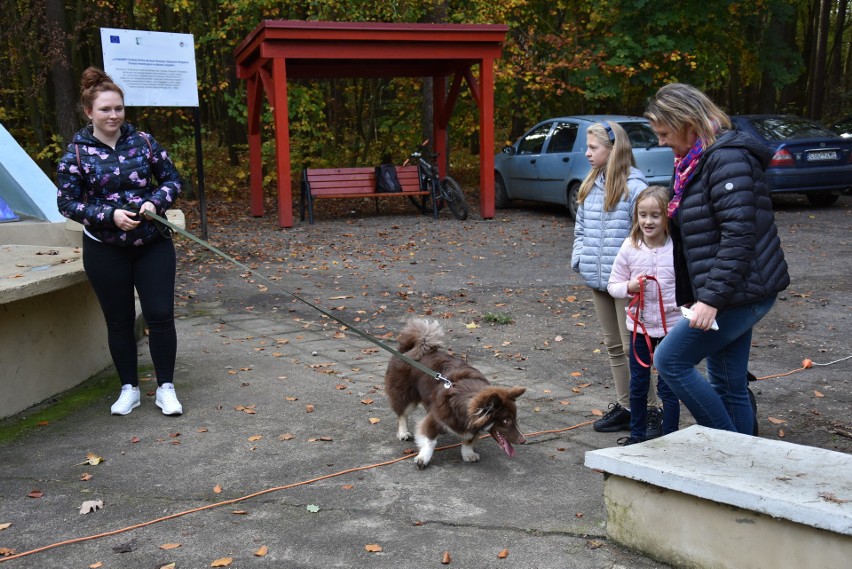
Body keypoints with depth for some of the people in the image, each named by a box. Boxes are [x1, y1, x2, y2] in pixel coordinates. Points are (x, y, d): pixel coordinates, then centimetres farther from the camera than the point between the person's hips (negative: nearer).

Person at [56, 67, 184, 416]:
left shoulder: (143, 142, -1)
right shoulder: (77, 153, -5)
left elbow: (172, 179, 6)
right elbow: (66, 203, -5)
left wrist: (156, 202, -14)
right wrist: (110, 216, -19)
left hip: (152, 244, 1)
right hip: (105, 250, -1)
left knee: (161, 314, -1)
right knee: (119, 321, 10)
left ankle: (166, 387, 13)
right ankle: (129, 389, 25)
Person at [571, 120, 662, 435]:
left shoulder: (634, 187, -15)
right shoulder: (589, 186, 9)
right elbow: (580, 227, 17)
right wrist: (578, 257, 4)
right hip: (598, 280, 8)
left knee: (633, 347, -2)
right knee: (613, 347, 15)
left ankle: (650, 410, 10)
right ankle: (624, 406, 26)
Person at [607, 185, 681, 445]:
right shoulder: (629, 248, -6)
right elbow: (613, 285, 1)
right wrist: (629, 287, -18)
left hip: (672, 326, -2)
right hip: (639, 326, 3)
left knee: (668, 386, 6)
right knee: (638, 384, 15)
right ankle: (637, 433, 32)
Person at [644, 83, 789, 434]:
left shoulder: (727, 157, -16)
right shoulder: (696, 160, 15)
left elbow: (739, 234, -24)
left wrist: (712, 299, -25)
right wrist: (692, 296, 17)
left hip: (742, 293, -10)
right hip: (732, 295, 10)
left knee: (670, 360, -5)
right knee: (728, 386, 12)